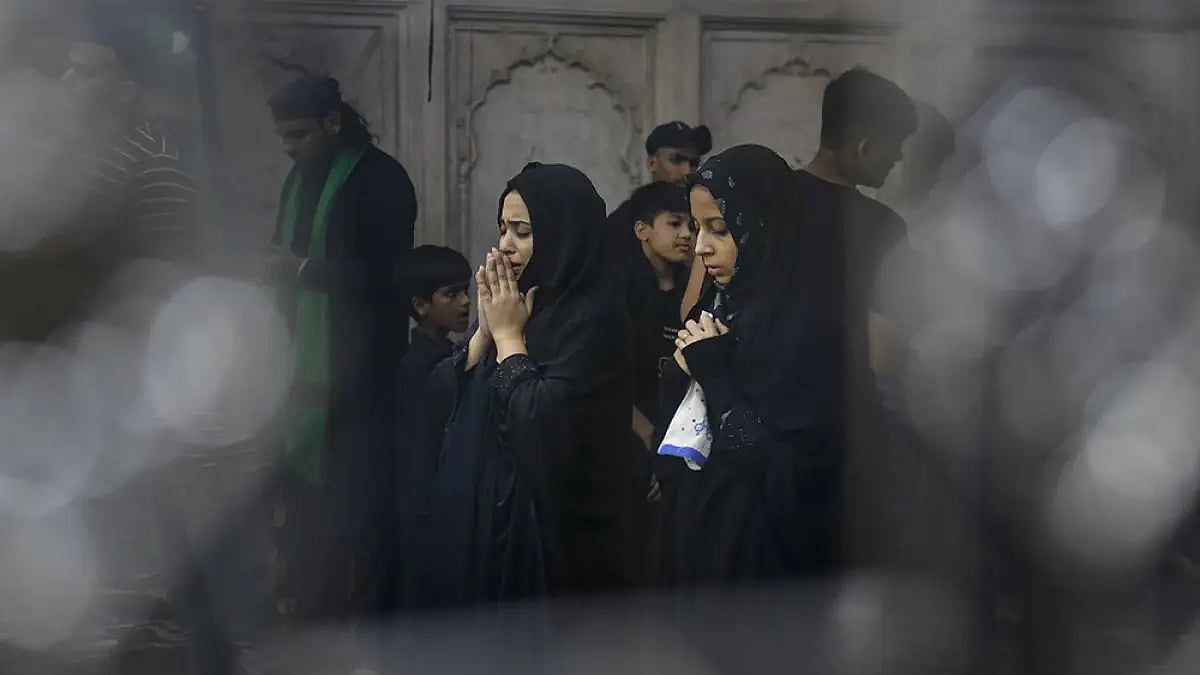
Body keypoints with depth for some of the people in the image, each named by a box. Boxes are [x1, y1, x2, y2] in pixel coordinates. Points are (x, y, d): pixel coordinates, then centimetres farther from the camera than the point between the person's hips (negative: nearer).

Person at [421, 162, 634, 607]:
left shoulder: (592, 317, -15)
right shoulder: (511, 302, 9)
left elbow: (543, 425, -25)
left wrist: (509, 335, -14)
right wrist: (487, 329, -7)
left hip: (549, 526, -8)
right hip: (482, 511, 8)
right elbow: (442, 394, 6)